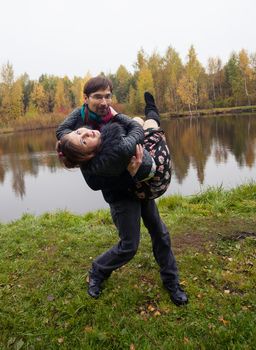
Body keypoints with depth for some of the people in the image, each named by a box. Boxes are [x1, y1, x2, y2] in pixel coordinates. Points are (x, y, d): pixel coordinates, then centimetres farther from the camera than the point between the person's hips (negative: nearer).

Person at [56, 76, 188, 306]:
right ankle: (98, 272, 31)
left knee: (160, 234, 12)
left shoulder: (111, 115, -3)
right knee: (129, 246, 1)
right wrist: (130, 175, -34)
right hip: (119, 192, -6)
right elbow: (94, 184, -22)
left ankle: (171, 283, 32)